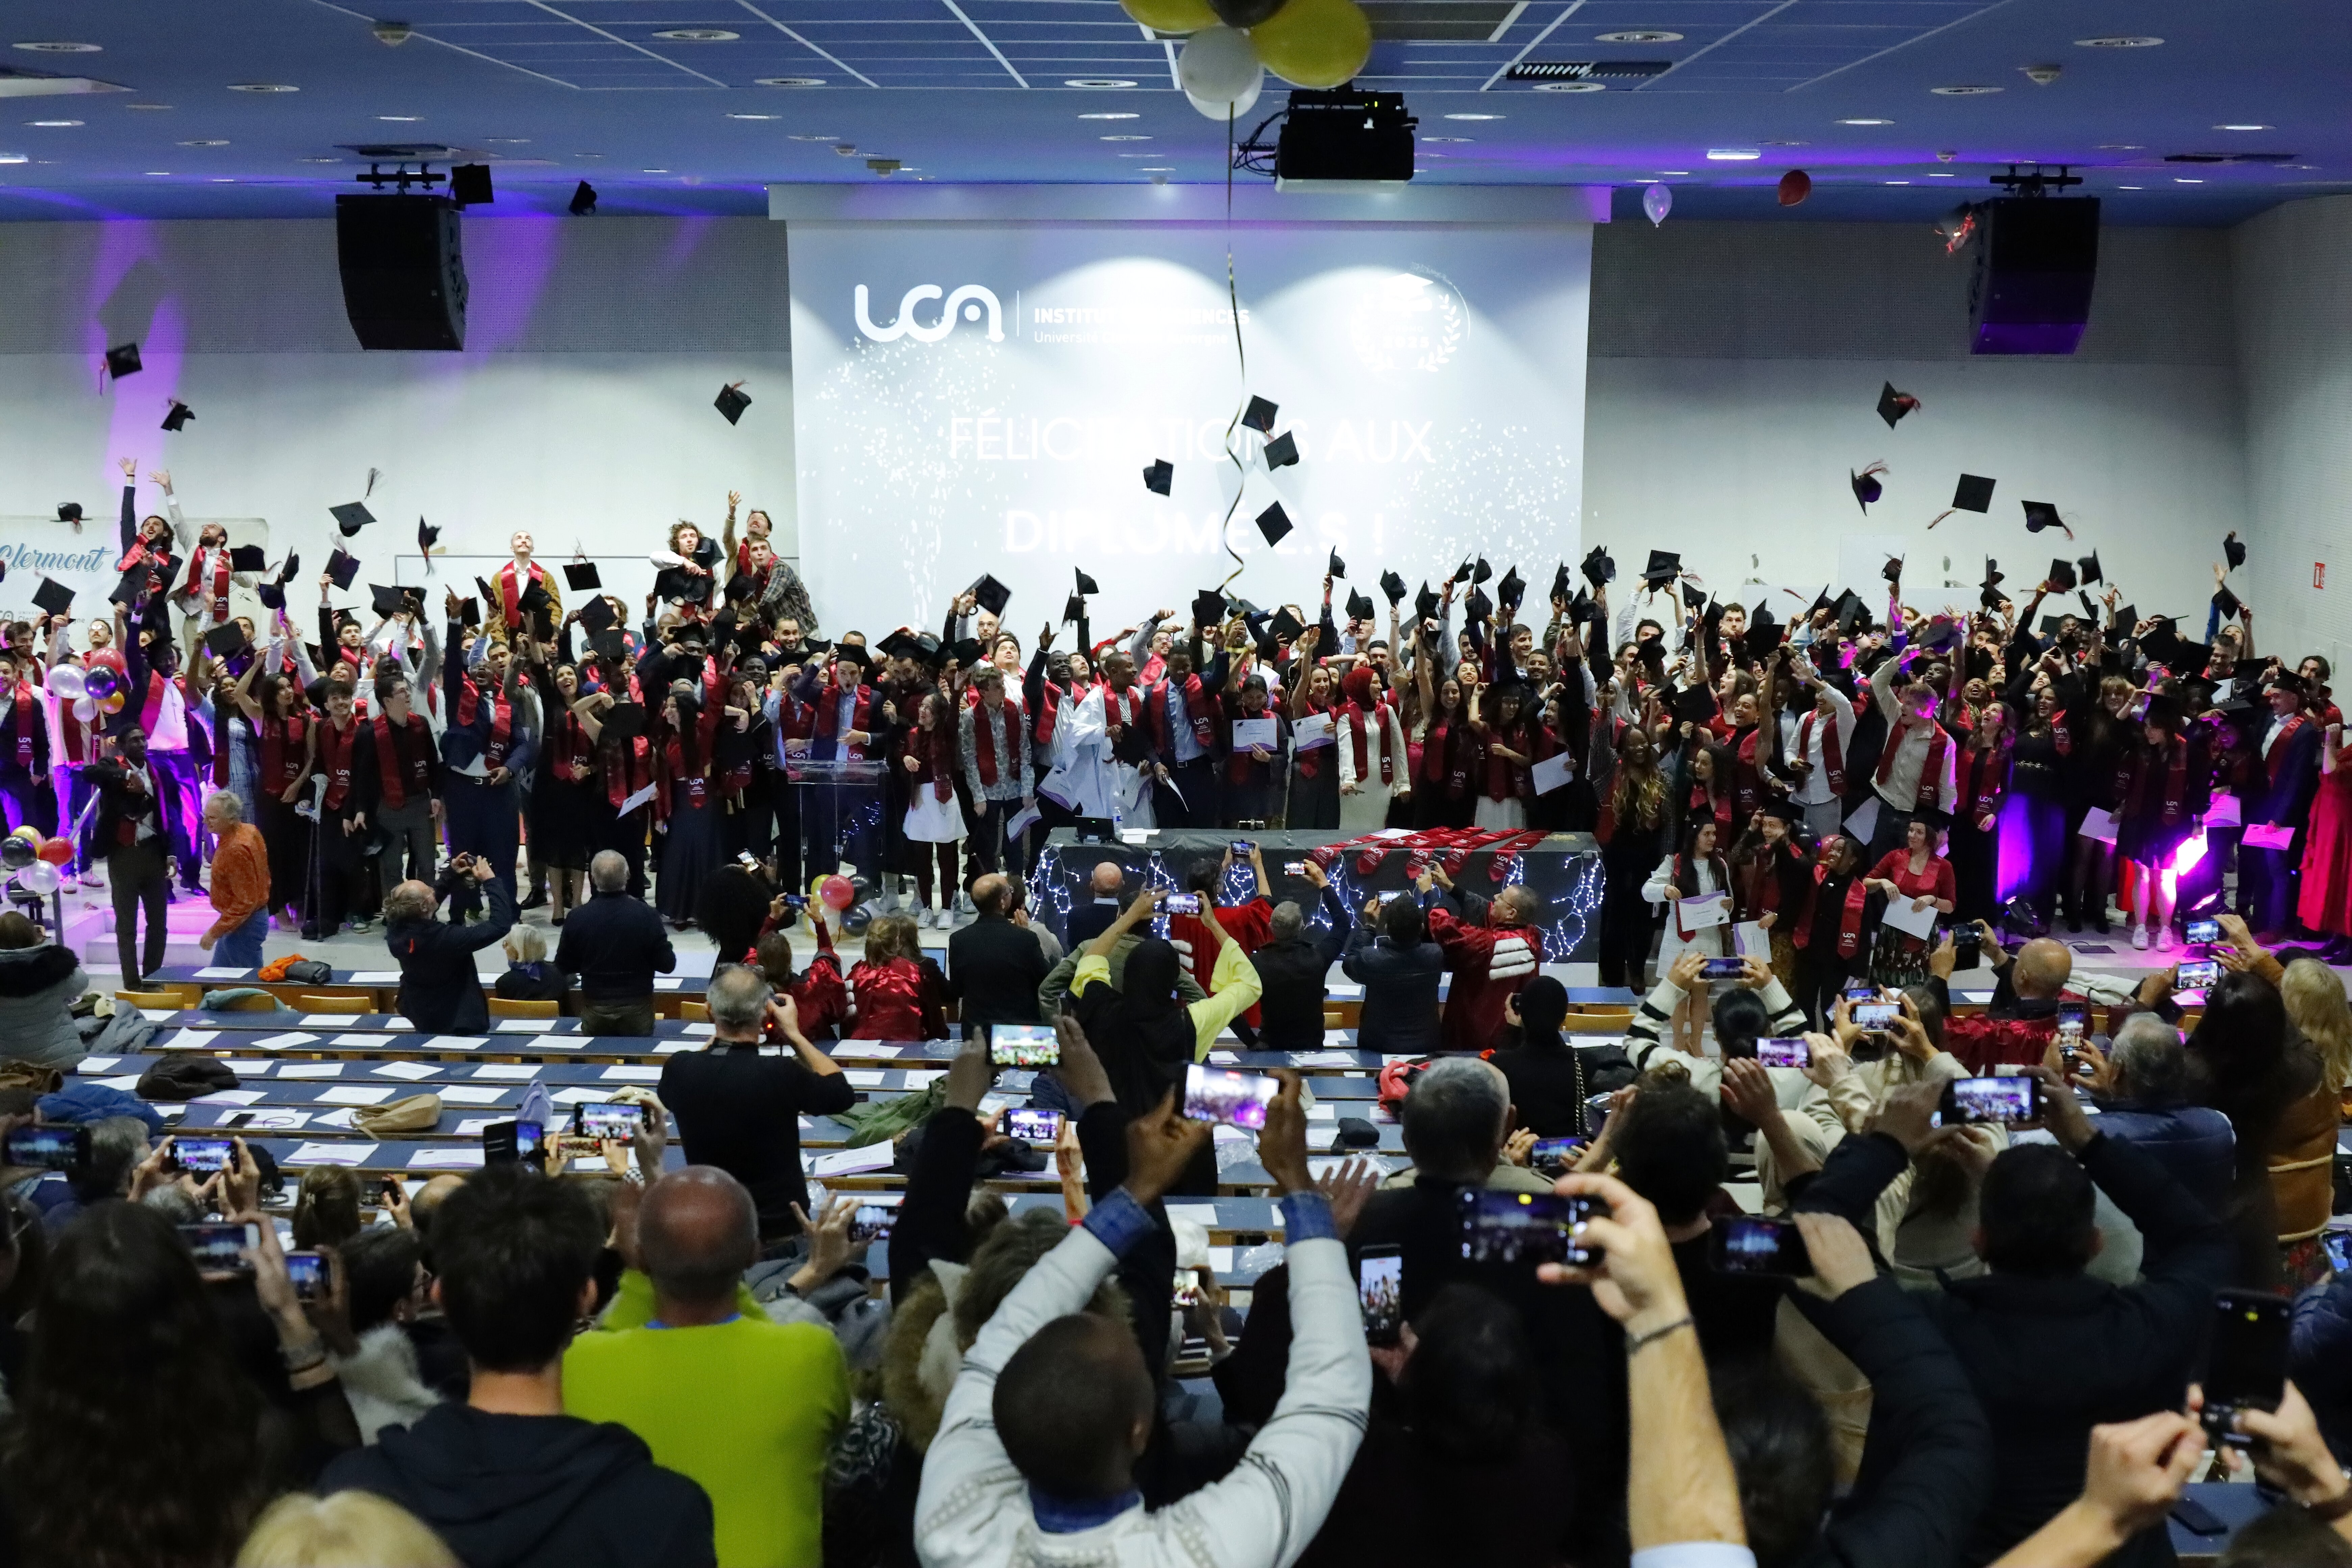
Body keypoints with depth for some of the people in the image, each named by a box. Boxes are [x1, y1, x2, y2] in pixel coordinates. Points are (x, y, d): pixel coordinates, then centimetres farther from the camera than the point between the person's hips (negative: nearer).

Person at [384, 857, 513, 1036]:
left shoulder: (396, 932, -15)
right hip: (457, 1025, -7)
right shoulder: (446, 939, -34)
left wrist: (452, 875, 5)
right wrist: (490, 880, -21)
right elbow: (500, 924, -30)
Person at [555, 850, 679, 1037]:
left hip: (595, 1009, 1)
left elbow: (563, 967, 1)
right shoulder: (647, 915, -15)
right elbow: (667, 965, -10)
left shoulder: (577, 918, -11)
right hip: (637, 1008, -1)